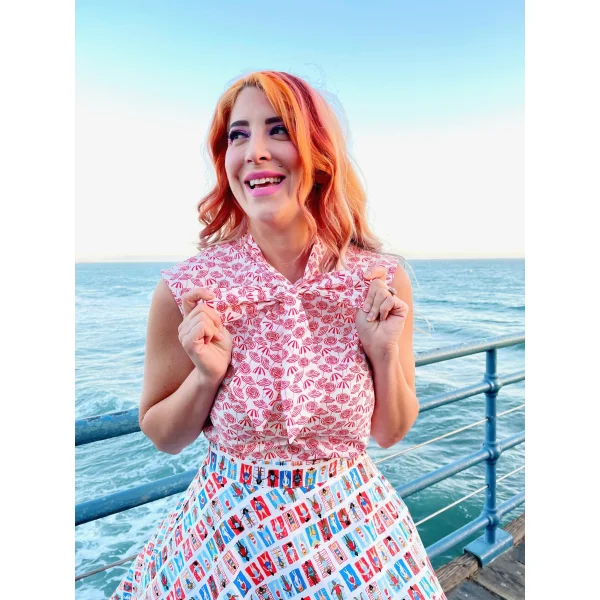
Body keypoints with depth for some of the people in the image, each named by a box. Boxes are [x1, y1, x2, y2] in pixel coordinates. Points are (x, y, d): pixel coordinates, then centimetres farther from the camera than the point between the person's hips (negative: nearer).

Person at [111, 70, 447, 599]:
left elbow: (390, 433, -2)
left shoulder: (383, 281, -13)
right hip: (228, 532, 0)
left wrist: (387, 354, -19)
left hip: (351, 531, 1)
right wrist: (207, 375, -21)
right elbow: (163, 436, -3)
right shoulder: (186, 291, -17)